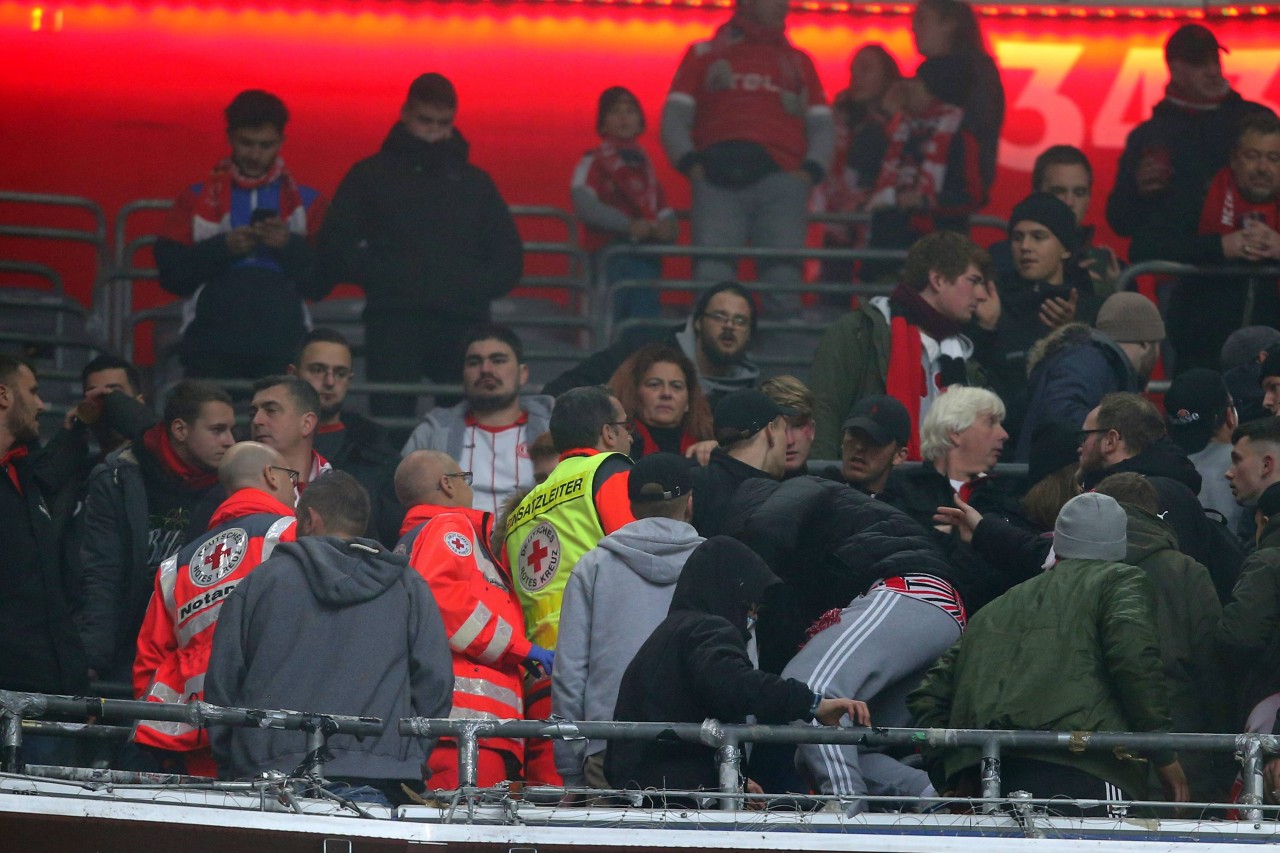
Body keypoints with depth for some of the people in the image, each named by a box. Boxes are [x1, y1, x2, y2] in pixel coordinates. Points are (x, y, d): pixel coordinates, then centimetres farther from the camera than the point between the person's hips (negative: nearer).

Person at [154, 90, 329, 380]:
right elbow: (171, 274, 4)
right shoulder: (197, 200, 14)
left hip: (281, 348, 0)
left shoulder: (305, 202, 15)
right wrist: (222, 247, -9)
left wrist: (290, 246, -9)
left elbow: (321, 283, 8)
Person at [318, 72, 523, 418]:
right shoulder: (371, 175, 13)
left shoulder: (475, 182, 19)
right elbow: (335, 251, 8)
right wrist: (386, 277, -6)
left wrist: (473, 287, 0)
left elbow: (509, 260, 19)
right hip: (393, 322, -2)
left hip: (463, 324, 2)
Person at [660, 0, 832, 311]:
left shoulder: (798, 62, 26)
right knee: (710, 275, -15)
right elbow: (674, 118, 14)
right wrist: (689, 163, -5)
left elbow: (823, 126, 21)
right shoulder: (704, 55, 21)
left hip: (779, 178, 1)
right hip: (718, 177, -1)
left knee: (783, 276, -12)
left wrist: (811, 170, 1)